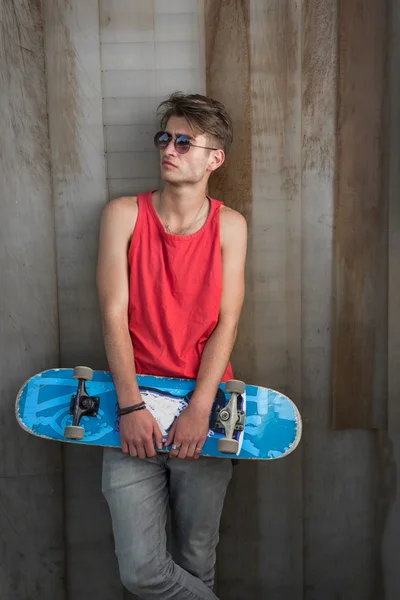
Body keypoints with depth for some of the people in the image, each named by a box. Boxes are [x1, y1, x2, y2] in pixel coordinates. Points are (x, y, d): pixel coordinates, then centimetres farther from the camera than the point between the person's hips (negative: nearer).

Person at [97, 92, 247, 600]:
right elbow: (113, 315, -6)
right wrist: (130, 407, -14)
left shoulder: (230, 225, 2)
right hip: (135, 410, 0)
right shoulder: (124, 215, -1)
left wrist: (199, 409, -13)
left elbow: (227, 323, -3)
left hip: (202, 410, 1)